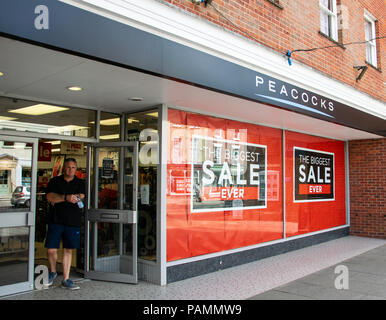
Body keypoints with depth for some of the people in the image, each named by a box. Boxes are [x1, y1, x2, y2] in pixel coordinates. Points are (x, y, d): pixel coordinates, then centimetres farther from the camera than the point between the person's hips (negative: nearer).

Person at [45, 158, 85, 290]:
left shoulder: (80, 183, 10)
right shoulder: (54, 181, 9)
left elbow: (80, 197, -6)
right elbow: (49, 197, -6)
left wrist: (58, 199, -7)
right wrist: (65, 197, -20)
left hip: (73, 222, 1)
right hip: (55, 220, 0)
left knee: (68, 250, 5)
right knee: (51, 249, -1)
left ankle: (66, 279, 14)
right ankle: (52, 272, 27)